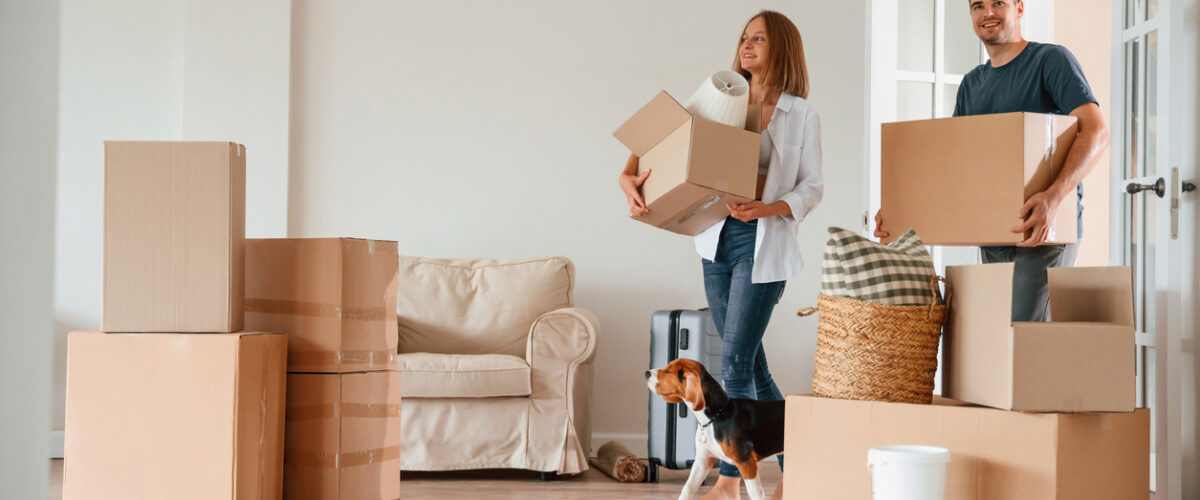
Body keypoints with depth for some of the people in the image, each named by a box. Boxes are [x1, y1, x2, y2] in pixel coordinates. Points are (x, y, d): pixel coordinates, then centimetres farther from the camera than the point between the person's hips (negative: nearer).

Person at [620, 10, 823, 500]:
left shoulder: (802, 116, 1)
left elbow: (812, 186, 0)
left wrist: (769, 208, -18)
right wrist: (631, 178, -12)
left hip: (763, 244, -5)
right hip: (718, 240, 5)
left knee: (735, 362, -9)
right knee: (750, 365, 8)